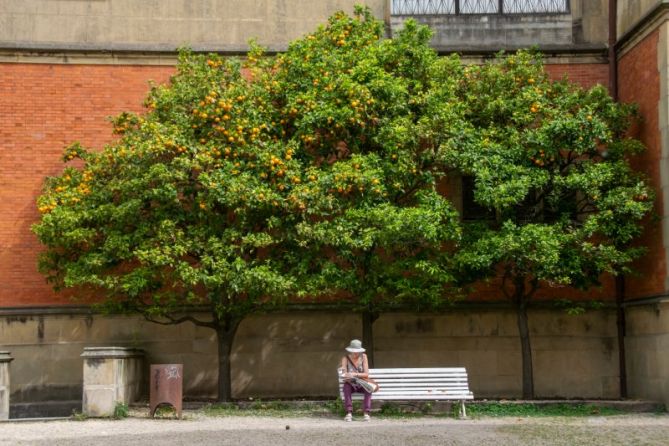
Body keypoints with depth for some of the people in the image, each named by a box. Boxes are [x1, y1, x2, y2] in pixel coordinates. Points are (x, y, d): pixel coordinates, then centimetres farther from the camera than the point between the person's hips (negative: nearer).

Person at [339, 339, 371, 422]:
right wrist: (346, 376, -38)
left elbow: (366, 374, -13)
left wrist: (354, 374, -29)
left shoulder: (363, 357, -6)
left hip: (361, 384, 1)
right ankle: (349, 413, -40)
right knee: (346, 386, -35)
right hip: (351, 384, -1)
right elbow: (344, 375, -13)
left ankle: (366, 413, -38)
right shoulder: (345, 358, -7)